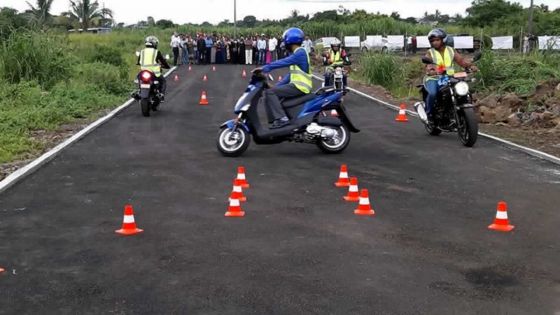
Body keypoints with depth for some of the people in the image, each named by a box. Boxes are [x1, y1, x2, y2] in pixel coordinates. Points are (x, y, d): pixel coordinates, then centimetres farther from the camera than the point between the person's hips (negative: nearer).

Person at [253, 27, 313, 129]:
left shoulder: (300, 53, -12)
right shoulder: (298, 53, 19)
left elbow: (283, 62, -22)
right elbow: (292, 74, 21)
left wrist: (264, 68, -22)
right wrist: (276, 86, 17)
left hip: (299, 87, -10)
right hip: (297, 85, 10)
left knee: (269, 92, -17)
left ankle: (281, 118, -24)